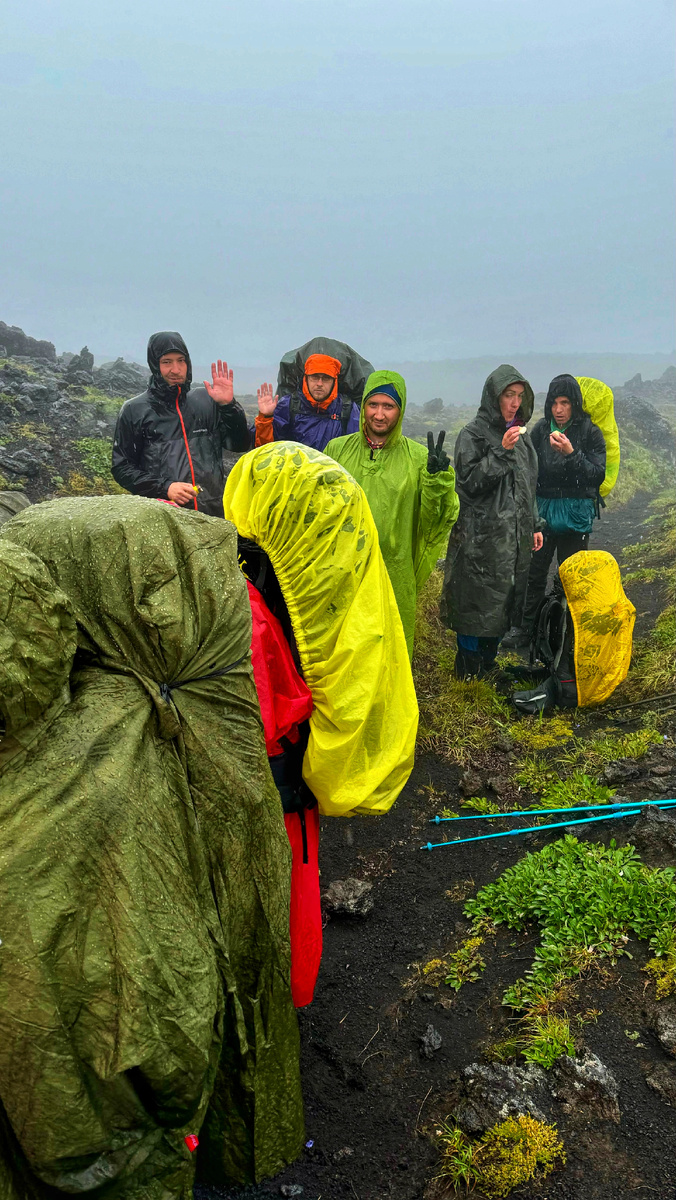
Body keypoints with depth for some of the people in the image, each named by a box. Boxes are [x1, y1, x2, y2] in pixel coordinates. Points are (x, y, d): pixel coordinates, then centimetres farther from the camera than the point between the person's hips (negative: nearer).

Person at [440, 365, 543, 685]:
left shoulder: (520, 435, 15)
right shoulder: (473, 434, -8)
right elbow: (469, 482, -17)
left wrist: (534, 525, 18)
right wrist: (501, 451, -24)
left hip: (514, 536, 7)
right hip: (482, 535, -7)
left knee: (505, 603, 11)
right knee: (478, 602, -4)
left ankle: (488, 664, 24)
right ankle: (467, 672, 8)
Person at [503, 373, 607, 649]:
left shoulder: (590, 432, -6)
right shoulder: (541, 429, 2)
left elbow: (598, 475, -11)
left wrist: (572, 453, -23)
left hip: (576, 515, -3)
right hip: (543, 511, 3)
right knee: (534, 572, 8)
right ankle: (525, 628, 22)